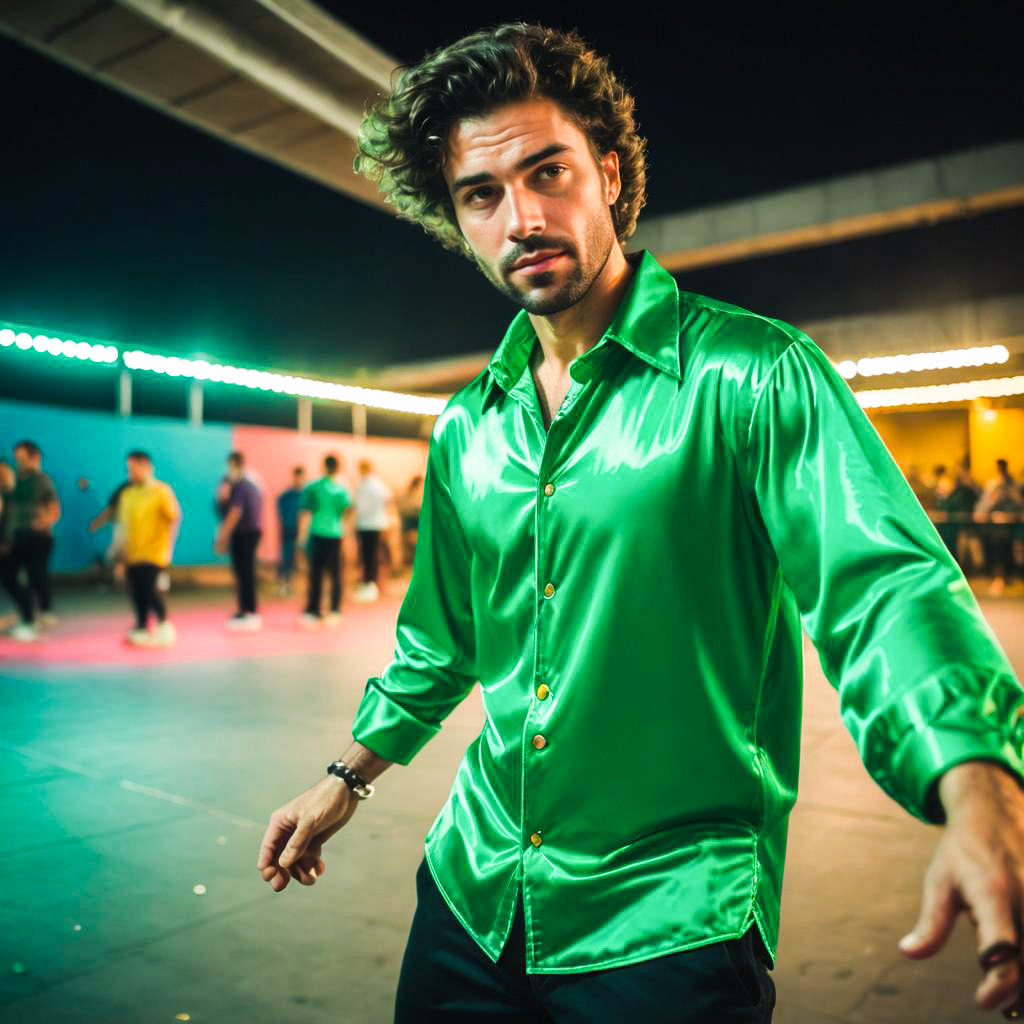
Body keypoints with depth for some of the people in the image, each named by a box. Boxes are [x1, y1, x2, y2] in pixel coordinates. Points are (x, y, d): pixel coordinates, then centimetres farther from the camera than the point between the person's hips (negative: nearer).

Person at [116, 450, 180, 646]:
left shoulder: (161, 491, -6)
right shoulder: (127, 494, 13)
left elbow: (175, 518, -9)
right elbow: (122, 523, 18)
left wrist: (167, 545, -13)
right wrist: (120, 548, 12)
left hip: (153, 555, -6)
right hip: (132, 555, 6)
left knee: (149, 590, -11)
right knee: (136, 593, 6)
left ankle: (165, 627, 5)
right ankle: (141, 629, 16)